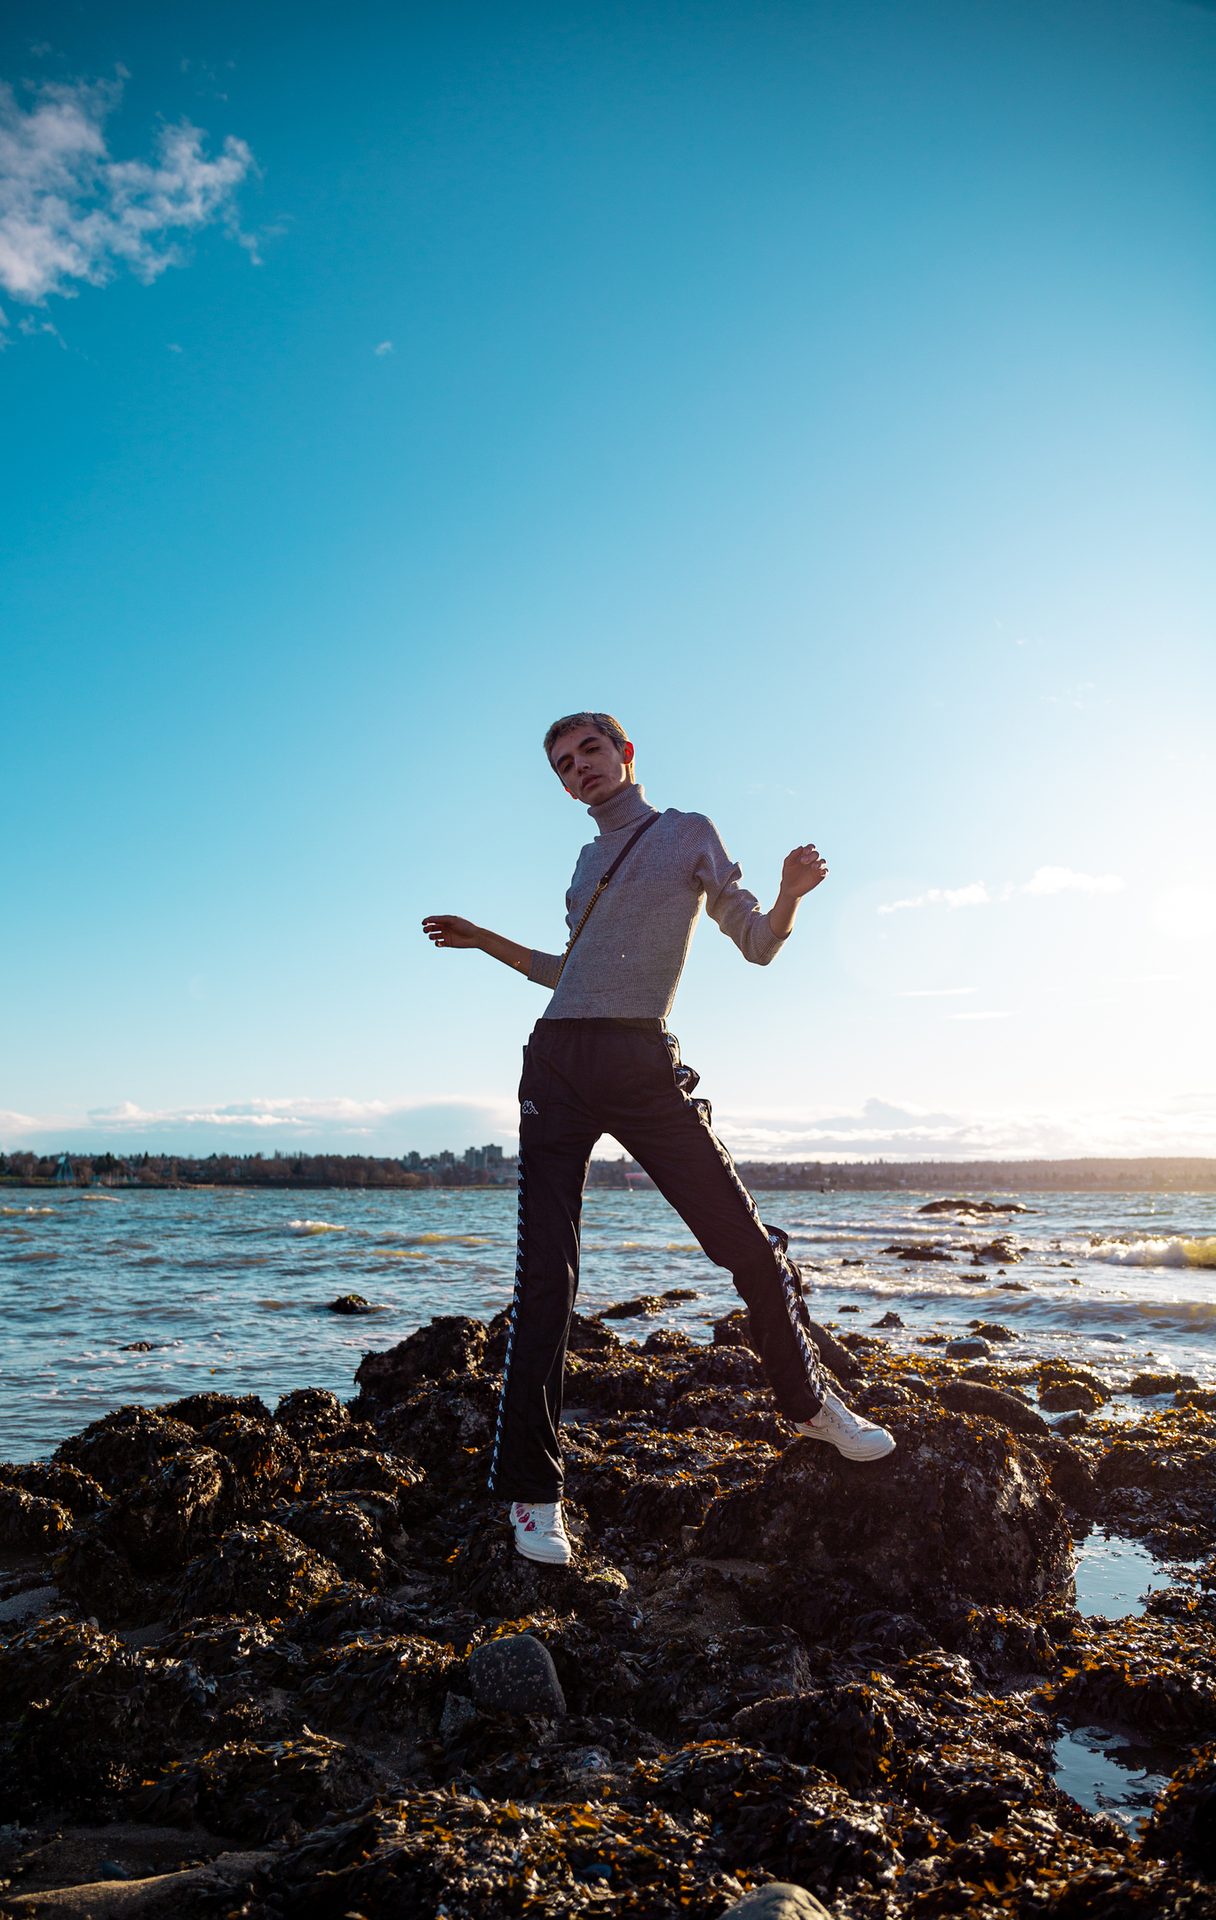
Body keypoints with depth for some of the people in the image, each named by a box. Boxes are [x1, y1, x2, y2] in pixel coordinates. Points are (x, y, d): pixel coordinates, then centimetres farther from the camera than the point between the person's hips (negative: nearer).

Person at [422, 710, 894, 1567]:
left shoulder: (689, 834, 11)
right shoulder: (588, 860, 23)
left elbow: (758, 942, 7)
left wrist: (791, 895, -14)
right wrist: (485, 941, 28)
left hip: (645, 1064, -3)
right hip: (559, 1061, 4)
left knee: (749, 1244, -2)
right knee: (546, 1274, -2)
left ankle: (811, 1402, 25)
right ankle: (533, 1489, 6)